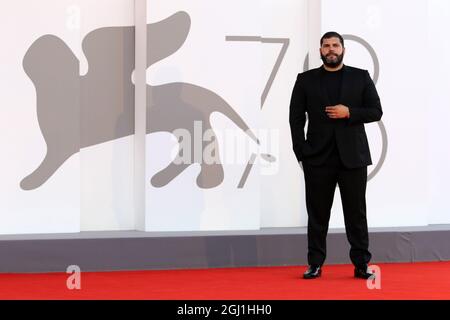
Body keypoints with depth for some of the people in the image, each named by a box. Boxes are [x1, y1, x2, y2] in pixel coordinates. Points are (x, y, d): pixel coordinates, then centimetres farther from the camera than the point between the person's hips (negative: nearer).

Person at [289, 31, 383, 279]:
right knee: (317, 213, 4)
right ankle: (315, 264, 10)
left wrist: (349, 113, -12)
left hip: (352, 157, 0)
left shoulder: (361, 77, 6)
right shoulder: (306, 80, 7)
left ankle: (361, 264, 7)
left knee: (356, 212, 2)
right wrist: (301, 152, -4)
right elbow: (296, 117, 5)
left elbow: (376, 111, 4)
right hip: (318, 157, 0)